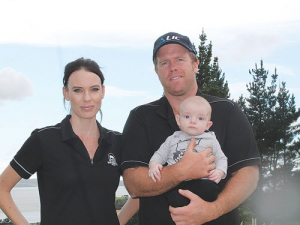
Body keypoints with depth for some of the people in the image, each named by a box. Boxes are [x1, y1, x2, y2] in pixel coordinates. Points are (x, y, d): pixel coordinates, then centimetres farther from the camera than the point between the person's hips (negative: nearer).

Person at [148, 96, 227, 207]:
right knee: (175, 198, -35)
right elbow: (160, 154, 26)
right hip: (175, 184, 0)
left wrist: (219, 172, -1)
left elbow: (221, 158, 20)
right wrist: (153, 165, 3)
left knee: (211, 188, -35)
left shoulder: (210, 140, 16)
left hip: (201, 182, 0)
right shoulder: (172, 139, 21)